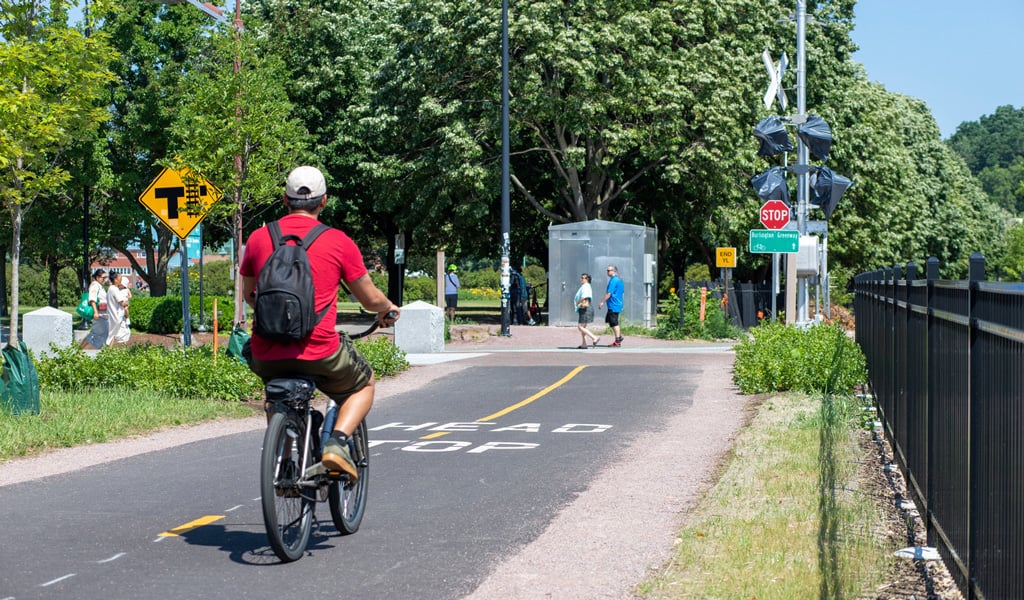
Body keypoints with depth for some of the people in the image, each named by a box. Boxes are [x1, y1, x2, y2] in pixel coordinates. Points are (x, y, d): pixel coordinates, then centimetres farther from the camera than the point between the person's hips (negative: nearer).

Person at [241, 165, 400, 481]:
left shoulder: (259, 238, 5)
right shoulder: (339, 242, -2)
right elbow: (371, 300, 7)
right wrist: (390, 309, 30)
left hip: (267, 356, 3)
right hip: (319, 353, -3)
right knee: (364, 384, 26)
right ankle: (337, 442, 2)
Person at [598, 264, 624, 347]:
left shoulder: (613, 280, -17)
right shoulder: (619, 280, 13)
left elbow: (609, 293, -21)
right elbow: (622, 291, 21)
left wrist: (602, 302, -15)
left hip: (613, 305, -10)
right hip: (618, 304, 10)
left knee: (614, 323, -3)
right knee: (608, 320, 18)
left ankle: (617, 341, 1)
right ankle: (619, 336, 16)